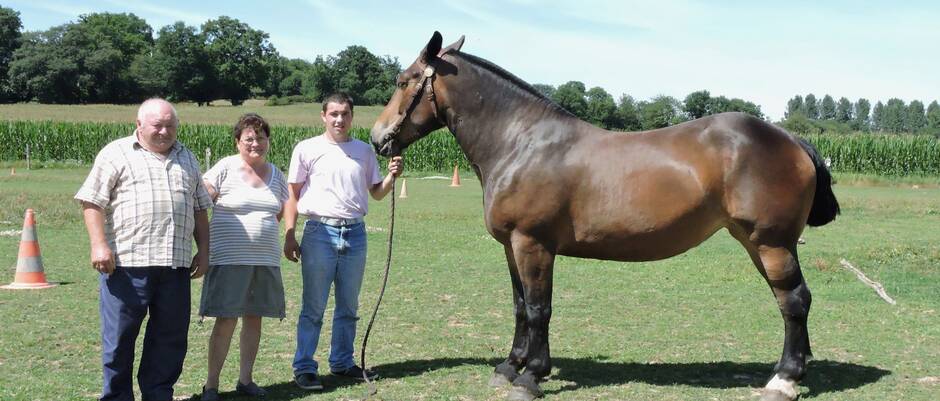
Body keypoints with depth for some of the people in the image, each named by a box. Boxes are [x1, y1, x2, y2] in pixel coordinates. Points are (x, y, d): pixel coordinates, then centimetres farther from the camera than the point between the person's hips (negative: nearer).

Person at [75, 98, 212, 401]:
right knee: (120, 335, 0)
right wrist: (99, 244, -12)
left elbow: (200, 209, 23)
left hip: (176, 264, 5)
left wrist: (203, 250, 15)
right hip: (126, 262, -4)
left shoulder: (186, 159, 20)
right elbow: (92, 202, -2)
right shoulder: (116, 154, 4)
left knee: (171, 336, 7)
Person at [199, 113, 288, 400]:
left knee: (255, 318, 9)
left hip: (266, 259, 5)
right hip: (229, 258, -5)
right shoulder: (225, 169, -5)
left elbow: (283, 210, 25)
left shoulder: (275, 175, 11)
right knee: (226, 320, -6)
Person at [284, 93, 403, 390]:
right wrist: (289, 236, -6)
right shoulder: (307, 149, -1)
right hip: (320, 232, -3)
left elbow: (377, 193, 15)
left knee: (349, 307, 12)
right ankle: (304, 368, 7)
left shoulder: (364, 151, 9)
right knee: (313, 307, 0)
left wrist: (392, 177, -5)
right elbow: (292, 194, 1)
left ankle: (342, 362, 25)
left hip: (355, 233, 4)